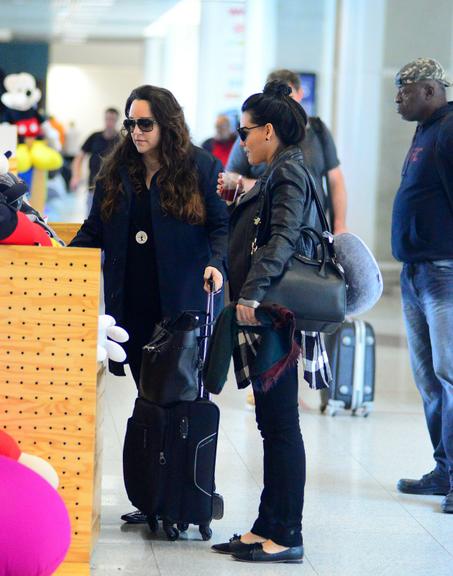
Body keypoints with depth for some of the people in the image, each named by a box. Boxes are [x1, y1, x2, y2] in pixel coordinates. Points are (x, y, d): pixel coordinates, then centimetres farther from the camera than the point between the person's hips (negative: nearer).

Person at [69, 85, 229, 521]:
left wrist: (216, 263, -17)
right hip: (132, 303, 4)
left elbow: (221, 225, 0)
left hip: (184, 305, -4)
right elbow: (94, 231, 15)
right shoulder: (115, 172, 12)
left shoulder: (201, 168, 1)